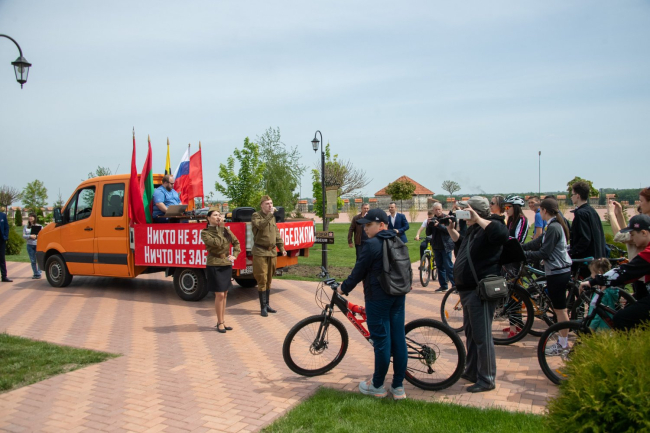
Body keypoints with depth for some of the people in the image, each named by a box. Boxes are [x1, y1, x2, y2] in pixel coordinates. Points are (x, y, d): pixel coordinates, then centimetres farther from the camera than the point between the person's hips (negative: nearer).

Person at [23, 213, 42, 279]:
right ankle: (35, 273, 11)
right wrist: (30, 236, -13)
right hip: (30, 245, 3)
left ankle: (38, 273, -5)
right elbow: (24, 235, 4)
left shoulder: (39, 226, 6)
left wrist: (36, 236, -16)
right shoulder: (25, 227, 12)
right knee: (33, 261, 5)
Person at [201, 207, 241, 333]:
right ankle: (220, 323, 8)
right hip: (214, 266, -5)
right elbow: (217, 243, -22)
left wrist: (235, 255, 3)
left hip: (227, 265, 5)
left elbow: (236, 242, 16)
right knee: (219, 295, -5)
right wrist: (220, 227, -16)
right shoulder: (205, 233, -7)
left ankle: (222, 321, 22)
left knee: (224, 294, 10)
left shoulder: (226, 230, 7)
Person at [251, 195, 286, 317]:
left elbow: (277, 234, 19)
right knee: (262, 280, -5)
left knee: (269, 280, 12)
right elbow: (261, 225, -26)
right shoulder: (256, 216, -4)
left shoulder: (272, 217, 15)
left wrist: (281, 248, 14)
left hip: (272, 252, 6)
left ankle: (267, 304, 22)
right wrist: (270, 214, -27)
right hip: (260, 252, -6)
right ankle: (263, 307, 3)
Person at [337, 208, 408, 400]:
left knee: (381, 340, 1)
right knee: (398, 339, 8)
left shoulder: (372, 244, -15)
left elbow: (359, 271, -11)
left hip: (378, 298, -7)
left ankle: (377, 386, 15)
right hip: (398, 296, 8)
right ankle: (398, 386, 16)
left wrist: (344, 288, 4)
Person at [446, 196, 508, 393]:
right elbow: (461, 243, 33)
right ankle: (471, 371, 33)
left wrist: (477, 219, -30)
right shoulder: (473, 229, 15)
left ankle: (487, 379, 9)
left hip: (481, 291, -11)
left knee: (482, 336, -2)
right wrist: (451, 229, 19)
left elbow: (502, 233, -37)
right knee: (470, 333, 20)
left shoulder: (488, 228, -14)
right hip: (468, 289, 11)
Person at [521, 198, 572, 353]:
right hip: (558, 271, 10)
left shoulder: (553, 228, -19)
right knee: (559, 308, 16)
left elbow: (543, 253, -21)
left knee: (560, 309, 0)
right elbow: (537, 242, 15)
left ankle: (562, 345, 10)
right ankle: (561, 342, 25)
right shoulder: (555, 225, 13)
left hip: (558, 273, -10)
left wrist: (523, 254, -16)